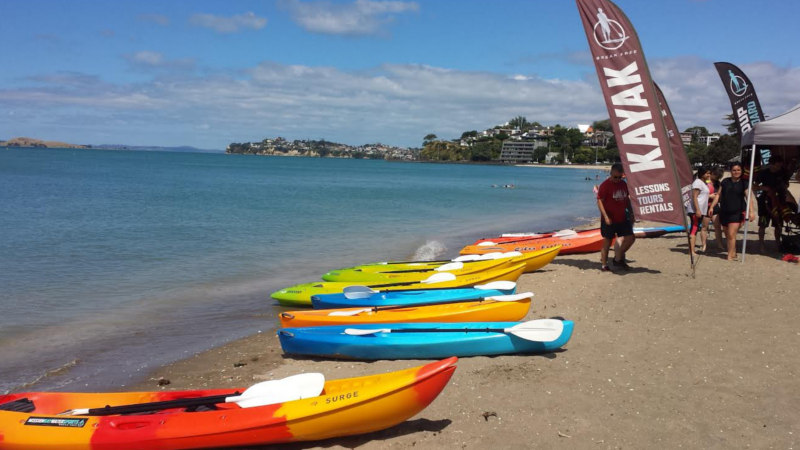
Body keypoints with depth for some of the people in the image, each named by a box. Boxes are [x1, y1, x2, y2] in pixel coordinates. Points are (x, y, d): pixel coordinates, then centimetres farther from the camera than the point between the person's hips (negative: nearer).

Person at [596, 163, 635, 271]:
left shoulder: (624, 184, 8)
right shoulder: (605, 185, -12)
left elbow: (627, 199, 19)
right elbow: (599, 201, -16)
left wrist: (631, 214, 15)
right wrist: (605, 216, -24)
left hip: (622, 218, 6)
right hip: (609, 220, -6)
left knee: (630, 238, 2)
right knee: (607, 241, 0)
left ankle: (618, 258, 17)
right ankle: (603, 264, 10)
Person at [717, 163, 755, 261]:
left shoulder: (743, 184, 0)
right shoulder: (725, 182, 7)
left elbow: (748, 198, -6)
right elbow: (718, 195, 12)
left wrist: (751, 211, -16)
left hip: (737, 212, -3)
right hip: (724, 212, 3)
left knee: (731, 235, -12)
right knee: (727, 235, 11)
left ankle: (730, 256, -5)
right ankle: (733, 252, 28)